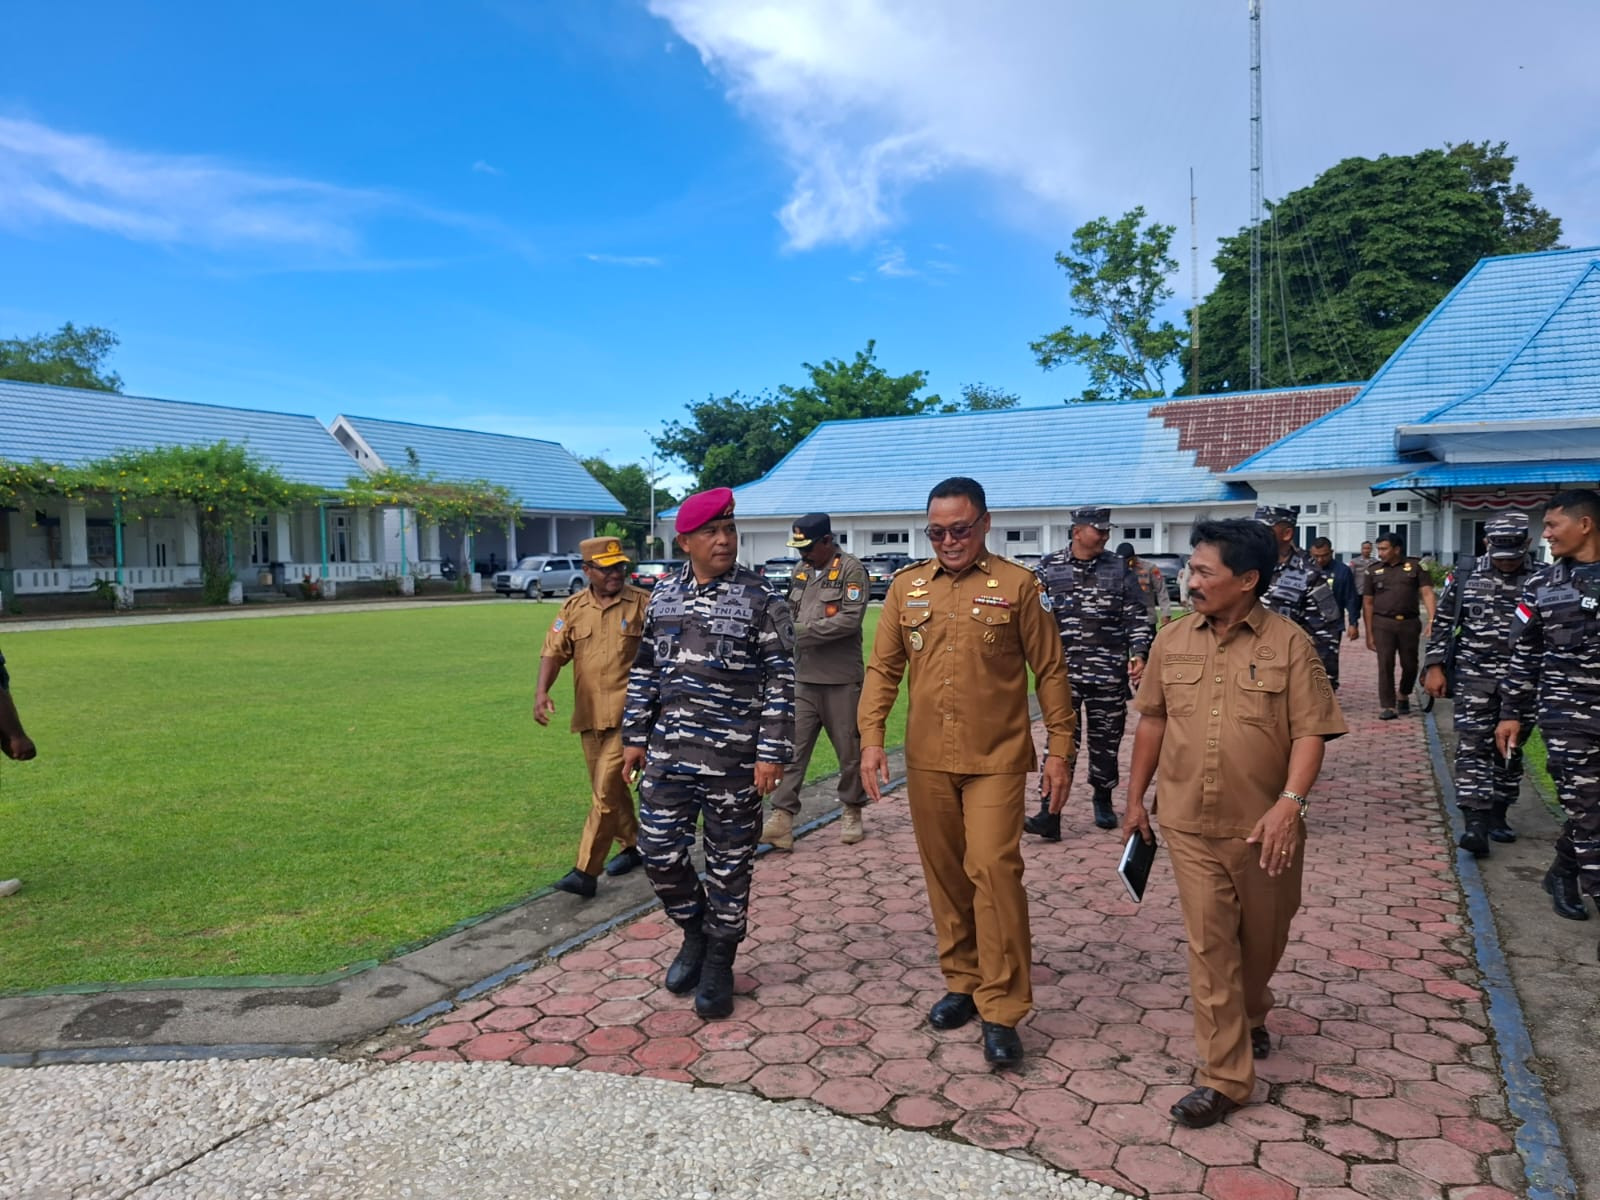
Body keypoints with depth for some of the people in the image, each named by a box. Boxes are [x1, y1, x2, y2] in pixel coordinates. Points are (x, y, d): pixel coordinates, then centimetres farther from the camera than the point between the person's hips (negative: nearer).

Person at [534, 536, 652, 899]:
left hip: (627, 714, -5)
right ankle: (632, 844, 37)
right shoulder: (573, 607, 5)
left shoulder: (642, 603, -5)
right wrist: (542, 690, -17)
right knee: (610, 787, 18)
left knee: (605, 791, -8)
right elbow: (554, 651, -1)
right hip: (589, 714, 5)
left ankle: (586, 872, -4)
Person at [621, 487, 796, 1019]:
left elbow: (780, 683, -9)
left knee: (729, 864, 7)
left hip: (734, 760, -4)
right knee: (659, 851, 8)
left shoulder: (762, 601, -8)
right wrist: (635, 736, 11)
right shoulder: (663, 594, 7)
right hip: (668, 754, 4)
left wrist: (771, 754, -13)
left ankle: (718, 963, 26)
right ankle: (695, 932, 34)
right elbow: (644, 670, 13)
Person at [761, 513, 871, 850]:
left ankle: (852, 812, 25)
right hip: (803, 678, 6)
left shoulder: (851, 569, -9)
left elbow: (850, 619, -18)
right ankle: (782, 817, 2)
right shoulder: (801, 570, 13)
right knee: (792, 748, 1)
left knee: (849, 750, 9)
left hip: (840, 680, -5)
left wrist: (803, 631, -18)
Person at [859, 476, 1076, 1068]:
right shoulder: (908, 586, 6)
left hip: (997, 758, -4)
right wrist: (871, 738, -2)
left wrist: (1059, 749, -2)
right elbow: (883, 668, 8)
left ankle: (1001, 1009, 4)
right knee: (944, 874, 12)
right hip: (927, 759, 4)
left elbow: (1050, 672, 0)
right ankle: (962, 982, 29)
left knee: (994, 869, -9)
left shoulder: (1017, 584, -3)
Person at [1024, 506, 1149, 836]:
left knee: (1106, 739, 11)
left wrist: (1138, 653, -4)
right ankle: (1049, 815, -8)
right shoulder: (1048, 567, 3)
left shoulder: (1118, 570, 6)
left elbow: (1136, 616, 6)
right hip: (1064, 671, -2)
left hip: (1109, 672, 2)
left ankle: (1103, 800, 32)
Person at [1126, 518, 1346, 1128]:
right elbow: (1152, 720, 9)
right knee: (1209, 945, 2)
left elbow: (1310, 731, -10)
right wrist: (1135, 797, 10)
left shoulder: (1288, 643, -8)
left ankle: (1251, 1016, 48)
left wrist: (1291, 803, -22)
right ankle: (1224, 1076, 12)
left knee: (1262, 939, 18)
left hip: (1263, 827, -1)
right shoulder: (1172, 639, 2)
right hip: (1189, 825, 1)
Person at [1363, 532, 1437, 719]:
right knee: (1385, 665, -6)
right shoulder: (1374, 571, 8)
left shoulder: (1414, 567, 5)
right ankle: (1387, 706, -3)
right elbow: (1367, 603, 8)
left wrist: (1431, 620, -17)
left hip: (1409, 623, 0)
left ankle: (1403, 696, 34)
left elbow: (1427, 593, -2)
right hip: (1383, 623, 0)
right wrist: (1369, 633, 4)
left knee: (1410, 665, 8)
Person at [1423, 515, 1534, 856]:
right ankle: (1475, 823, -10)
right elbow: (1442, 624, 5)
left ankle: (1497, 815, 24)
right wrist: (1434, 667, -1)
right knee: (1472, 748, -8)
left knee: (1510, 750, 10)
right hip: (1474, 678, -1)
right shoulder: (1464, 578, 1)